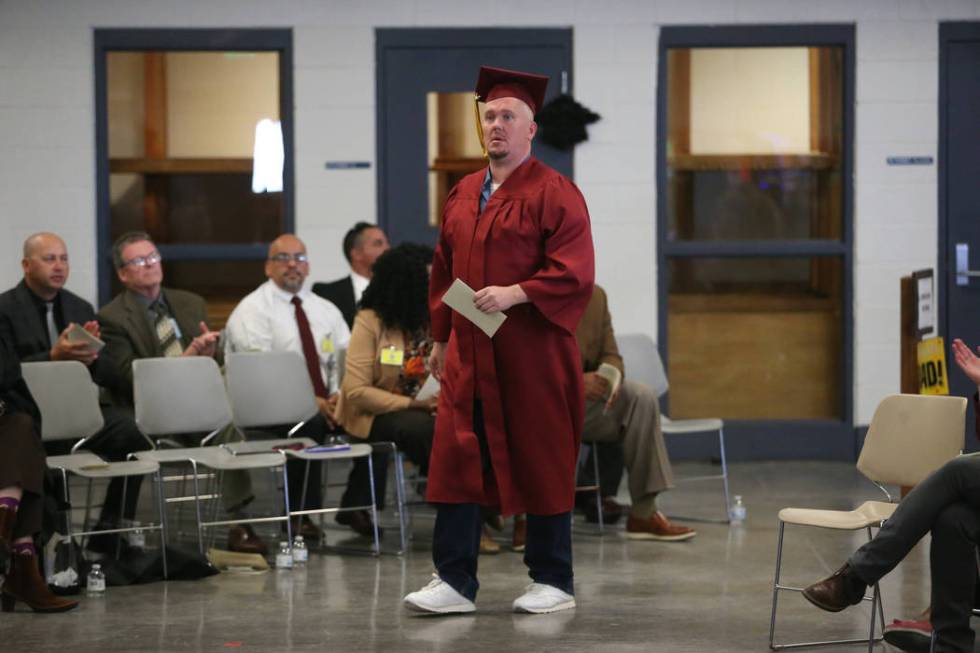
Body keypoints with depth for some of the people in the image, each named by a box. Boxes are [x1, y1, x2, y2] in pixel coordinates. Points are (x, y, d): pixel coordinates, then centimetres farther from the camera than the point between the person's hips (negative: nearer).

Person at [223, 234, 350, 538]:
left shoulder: (326, 310, 19)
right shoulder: (252, 310, -2)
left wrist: (339, 395, -12)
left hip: (325, 403, 5)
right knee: (310, 422, -36)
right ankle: (300, 515, -25)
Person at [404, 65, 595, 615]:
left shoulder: (554, 193, -6)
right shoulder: (463, 194, 14)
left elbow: (574, 273, -13)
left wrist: (515, 293, -23)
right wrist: (442, 337, 17)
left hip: (532, 354, -5)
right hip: (469, 354, 6)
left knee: (541, 464, 2)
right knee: (457, 461, 0)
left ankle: (554, 582, 13)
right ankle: (455, 581, 4)